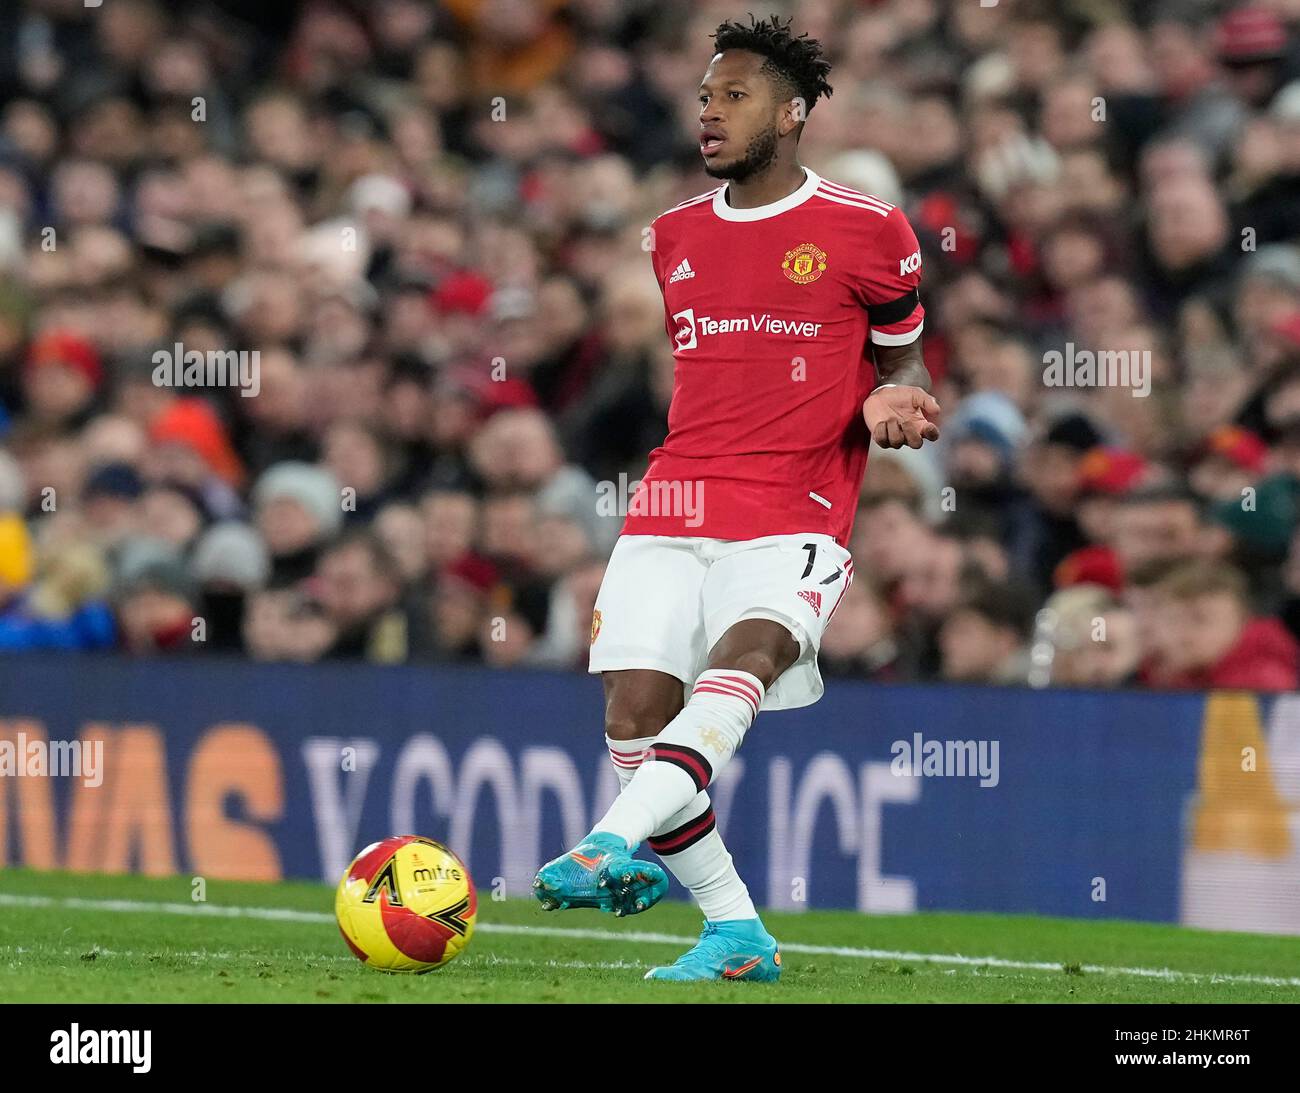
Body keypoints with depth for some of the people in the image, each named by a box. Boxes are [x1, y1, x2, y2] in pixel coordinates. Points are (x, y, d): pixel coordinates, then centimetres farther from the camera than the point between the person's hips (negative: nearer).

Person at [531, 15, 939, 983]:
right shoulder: (676, 237, 17)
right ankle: (738, 934, 2)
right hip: (674, 503, 5)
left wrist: (890, 402, -10)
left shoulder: (867, 233, 3)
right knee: (634, 706, -9)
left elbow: (904, 361, 12)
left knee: (749, 651, -33)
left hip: (795, 513, -5)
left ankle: (614, 845, -50)